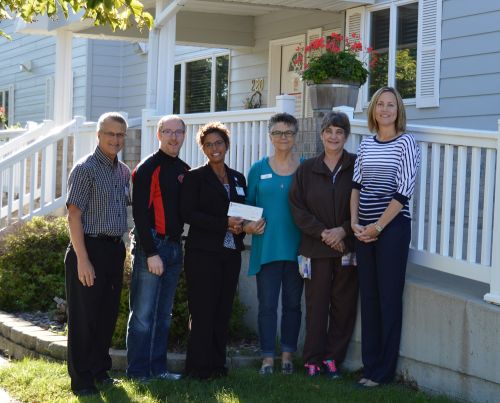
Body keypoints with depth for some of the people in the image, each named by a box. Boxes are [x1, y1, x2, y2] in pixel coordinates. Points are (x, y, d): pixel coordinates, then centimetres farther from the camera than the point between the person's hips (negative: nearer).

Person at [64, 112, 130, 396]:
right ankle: (82, 380, 8)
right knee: (84, 316, 0)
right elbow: (74, 215, -13)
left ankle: (99, 369, 27)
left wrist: (120, 250, 11)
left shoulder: (124, 171, 11)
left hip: (115, 250, 7)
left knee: (108, 314, 13)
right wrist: (82, 259, -18)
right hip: (90, 248, -7)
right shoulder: (86, 169, -10)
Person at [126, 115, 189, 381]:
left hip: (174, 246, 7)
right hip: (151, 245, -7)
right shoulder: (148, 168, -8)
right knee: (143, 314, -3)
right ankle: (138, 371, 3)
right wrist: (151, 253, -17)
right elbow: (140, 213, -13)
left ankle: (158, 367, 20)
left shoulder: (184, 170, 14)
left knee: (164, 314, 12)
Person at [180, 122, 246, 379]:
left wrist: (243, 225, -5)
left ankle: (217, 364, 13)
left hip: (230, 253, 5)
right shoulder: (195, 177, 1)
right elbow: (189, 214, -10)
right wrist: (225, 224, -17)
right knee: (203, 311, -4)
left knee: (223, 311, 6)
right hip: (203, 252, -5)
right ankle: (198, 367, 2)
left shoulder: (238, 179, 16)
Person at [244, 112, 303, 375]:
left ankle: (287, 355, 17)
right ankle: (267, 357, 6)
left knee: (292, 303, 7)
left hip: (296, 248, 0)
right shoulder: (259, 169, 6)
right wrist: (248, 225, -8)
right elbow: (248, 204, 11)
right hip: (266, 247, 0)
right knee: (267, 305, 0)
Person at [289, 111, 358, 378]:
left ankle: (333, 357, 14)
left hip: (348, 246, 0)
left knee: (344, 305, 4)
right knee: (316, 304, 1)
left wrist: (343, 230, -12)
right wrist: (322, 232, -9)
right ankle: (313, 359, 8)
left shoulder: (356, 166, 1)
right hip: (316, 247, 1)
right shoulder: (307, 169, 7)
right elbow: (297, 207, 3)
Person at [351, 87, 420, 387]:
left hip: (392, 226, -6)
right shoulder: (367, 144, 11)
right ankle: (370, 365, 17)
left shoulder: (406, 142, -6)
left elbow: (404, 191, -11)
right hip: (364, 230, 6)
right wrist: (355, 222, -2)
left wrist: (378, 227, -12)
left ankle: (383, 371, 6)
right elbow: (356, 185, 11)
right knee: (368, 296, 9)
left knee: (389, 297, -1)